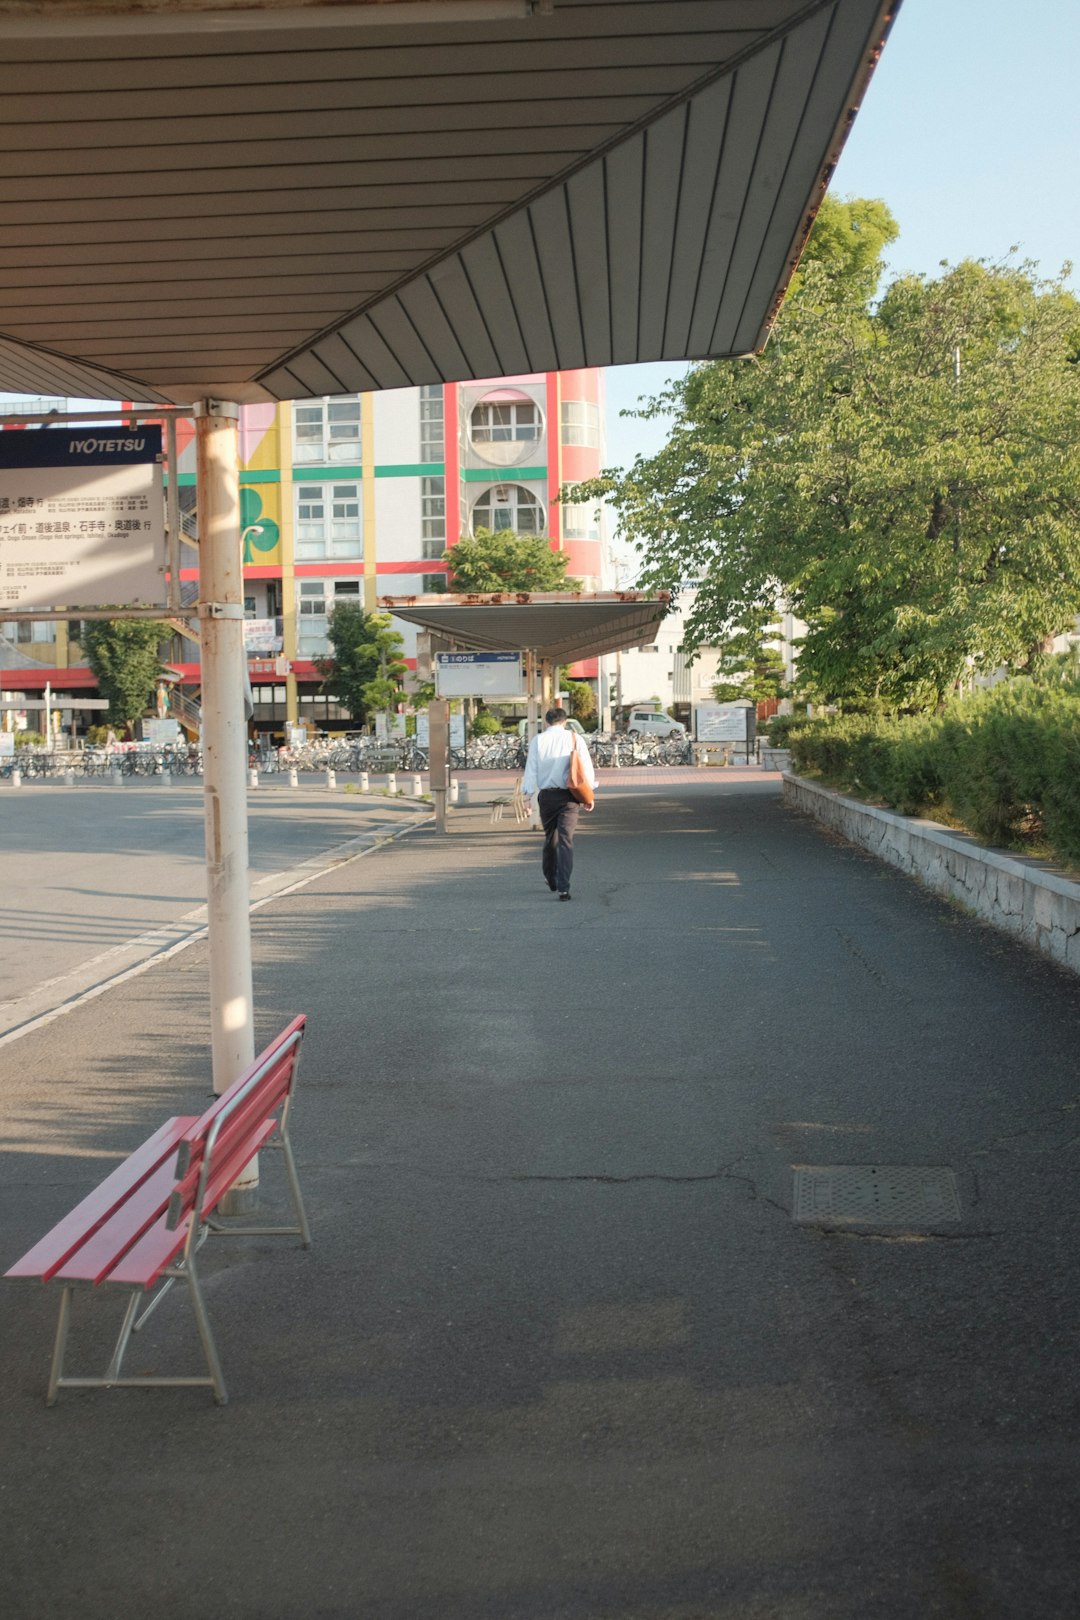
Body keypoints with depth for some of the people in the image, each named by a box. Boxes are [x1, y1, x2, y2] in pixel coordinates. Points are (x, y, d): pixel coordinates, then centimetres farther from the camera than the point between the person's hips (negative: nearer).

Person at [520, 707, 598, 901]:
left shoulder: (538, 741, 1)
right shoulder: (574, 738, 0)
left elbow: (531, 770, 0)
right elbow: (586, 767, -1)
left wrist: (527, 794, 5)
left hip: (546, 796, 2)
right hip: (569, 797, -1)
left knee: (550, 838, 18)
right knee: (566, 841, -3)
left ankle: (551, 880, 32)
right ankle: (563, 888, -11)